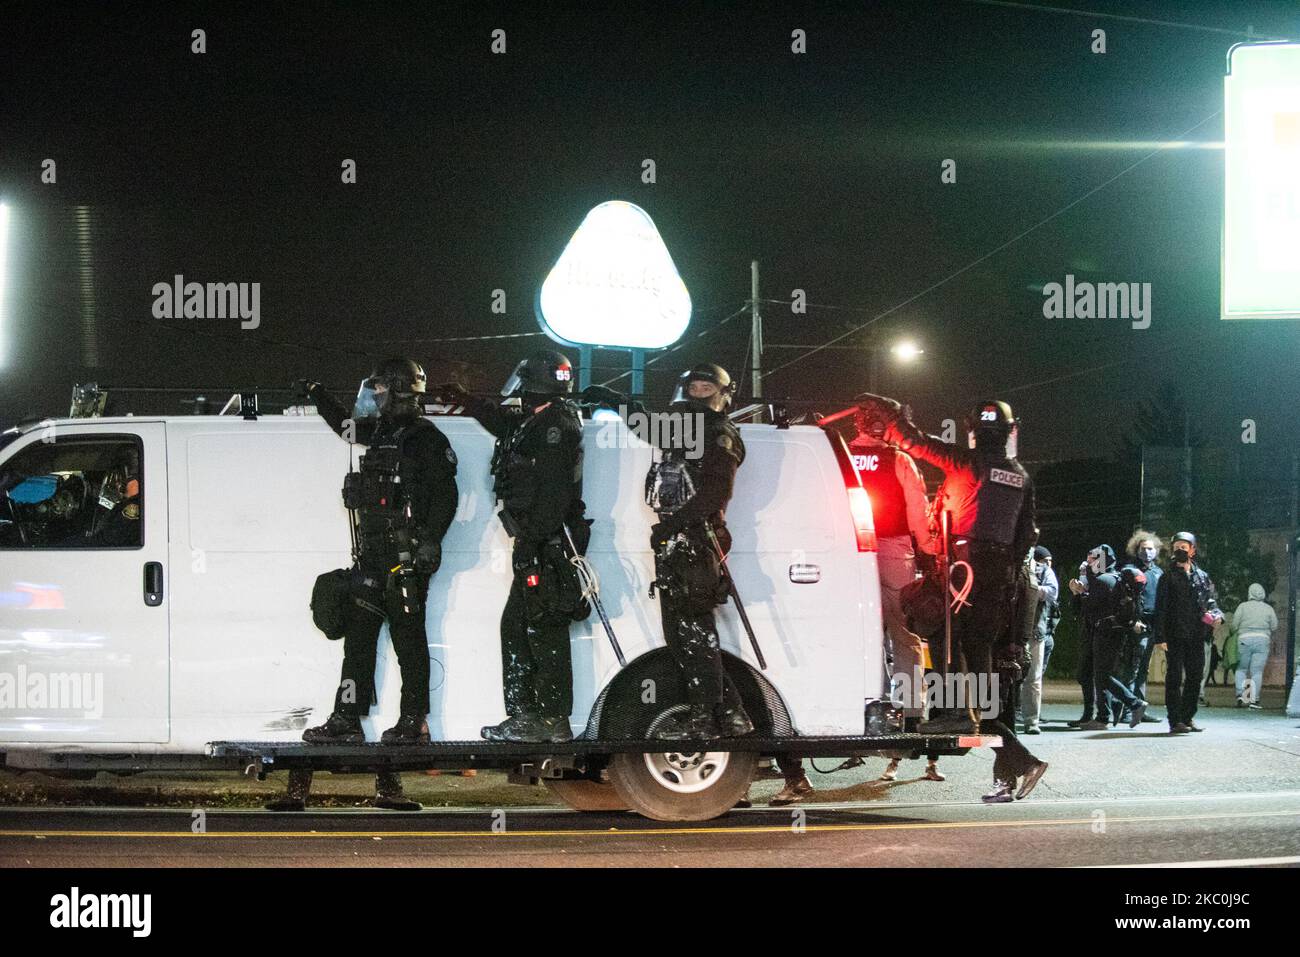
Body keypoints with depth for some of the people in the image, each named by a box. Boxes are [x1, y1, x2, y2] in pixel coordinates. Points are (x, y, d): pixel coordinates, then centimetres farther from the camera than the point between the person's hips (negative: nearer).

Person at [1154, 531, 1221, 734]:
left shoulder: (1202, 577, 13)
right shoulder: (1168, 578, 1)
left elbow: (1210, 599, 16)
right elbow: (1160, 608, -3)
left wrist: (1215, 613, -9)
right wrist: (1161, 637, -11)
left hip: (1196, 636, 4)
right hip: (1175, 636, -4)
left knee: (1195, 677, 8)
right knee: (1175, 677, -5)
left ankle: (1187, 717, 19)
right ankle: (1175, 721, -5)